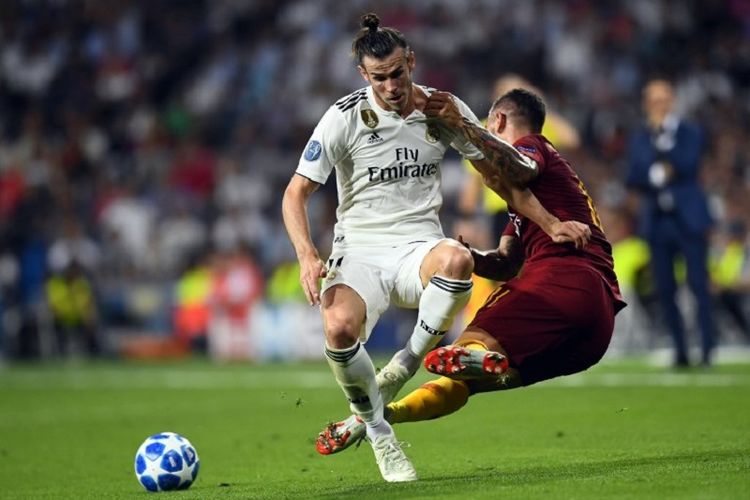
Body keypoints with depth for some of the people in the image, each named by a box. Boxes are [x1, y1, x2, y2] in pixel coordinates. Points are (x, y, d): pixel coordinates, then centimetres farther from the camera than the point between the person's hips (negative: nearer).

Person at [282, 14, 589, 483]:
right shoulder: (345, 117, -6)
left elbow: (499, 173, 15)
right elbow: (296, 193, -4)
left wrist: (552, 224, 7)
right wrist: (308, 256, -21)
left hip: (419, 249, 1)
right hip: (360, 250, -1)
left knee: (455, 259, -39)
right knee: (340, 327, -35)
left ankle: (405, 367, -16)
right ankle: (378, 432, -9)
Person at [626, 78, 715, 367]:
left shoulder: (690, 134, 5)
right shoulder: (638, 139, 12)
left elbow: (689, 165, -12)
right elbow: (632, 178, 4)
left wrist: (665, 143, -22)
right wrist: (654, 176, -15)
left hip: (689, 220, -2)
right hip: (656, 221, 3)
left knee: (699, 284, -9)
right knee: (665, 291, -1)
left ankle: (707, 348, -9)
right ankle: (680, 350, 4)